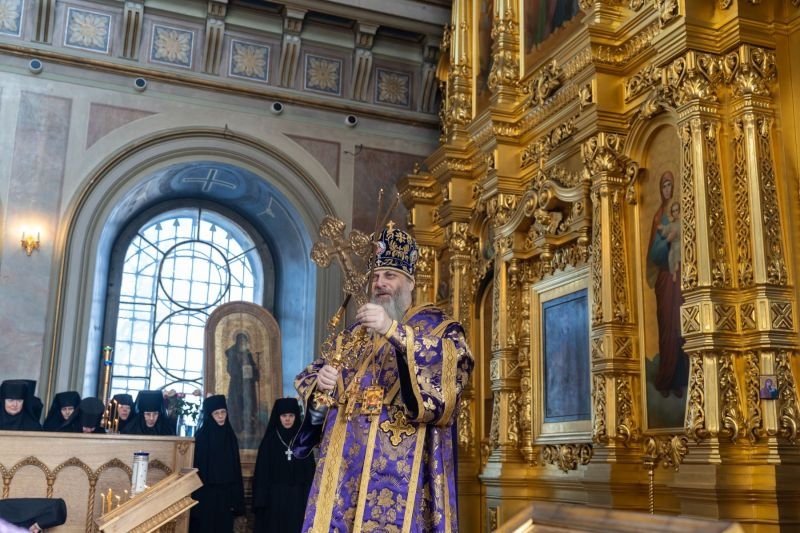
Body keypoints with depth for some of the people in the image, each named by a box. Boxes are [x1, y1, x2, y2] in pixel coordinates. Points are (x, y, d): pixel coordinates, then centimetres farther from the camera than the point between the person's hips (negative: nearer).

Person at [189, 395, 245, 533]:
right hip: (205, 494, -4)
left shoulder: (230, 436, 7)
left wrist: (236, 498, 6)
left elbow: (236, 468, 9)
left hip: (225, 494, 4)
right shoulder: (201, 437, -6)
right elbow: (196, 468, -9)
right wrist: (197, 497, -14)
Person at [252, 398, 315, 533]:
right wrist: (261, 500, -9)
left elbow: (310, 471, 5)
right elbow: (262, 472, -2)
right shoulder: (269, 440, 1)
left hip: (297, 497, 1)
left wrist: (310, 498, -3)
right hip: (274, 496, -1)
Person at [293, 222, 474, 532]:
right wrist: (320, 384, -3)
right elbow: (310, 376, 21)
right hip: (345, 461, 5)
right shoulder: (355, 332, 21)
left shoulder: (435, 324, 5)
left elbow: (455, 362, -16)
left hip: (399, 464, -5)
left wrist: (395, 332, -25)